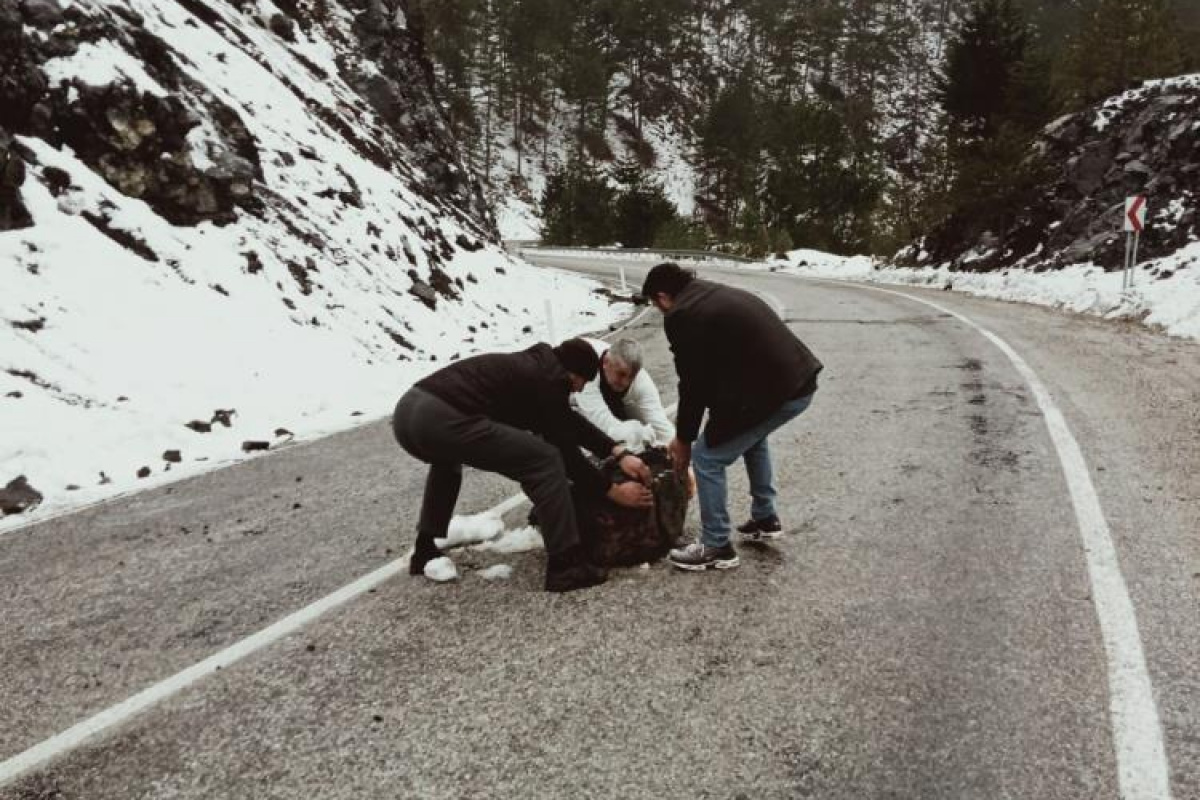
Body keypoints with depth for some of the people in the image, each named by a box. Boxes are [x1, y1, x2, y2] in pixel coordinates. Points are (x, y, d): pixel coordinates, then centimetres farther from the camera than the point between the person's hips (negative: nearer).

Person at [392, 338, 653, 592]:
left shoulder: (533, 366, 28)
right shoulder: (548, 380, 2)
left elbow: (571, 423, 32)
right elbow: (565, 450, 4)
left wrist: (619, 453, 27)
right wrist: (611, 490, 14)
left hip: (407, 408, 10)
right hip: (441, 421, -10)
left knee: (446, 456, 43)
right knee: (546, 461, -3)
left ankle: (425, 550, 41)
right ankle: (565, 564, -2)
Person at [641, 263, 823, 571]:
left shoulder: (680, 315, -7)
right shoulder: (717, 295, 22)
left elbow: (693, 383, -4)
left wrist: (684, 439, 10)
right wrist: (688, 424, 32)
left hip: (774, 389, -9)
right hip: (800, 380, 10)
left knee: (707, 459, 5)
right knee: (751, 436, 35)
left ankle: (716, 547, 15)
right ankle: (765, 519, 42)